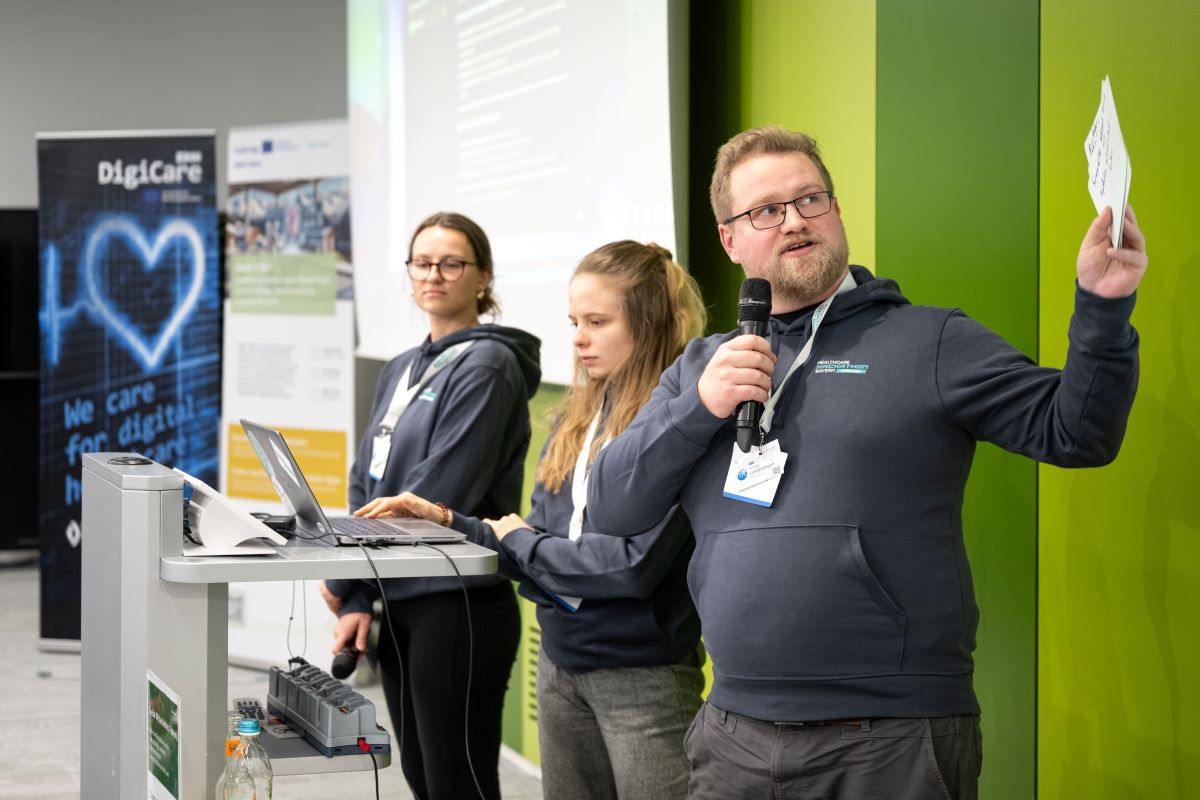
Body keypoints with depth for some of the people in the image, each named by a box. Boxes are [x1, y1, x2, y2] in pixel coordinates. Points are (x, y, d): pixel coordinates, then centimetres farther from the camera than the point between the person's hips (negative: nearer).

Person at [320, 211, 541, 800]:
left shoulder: (487, 367, -10)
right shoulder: (401, 371, 16)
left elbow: (438, 493, -17)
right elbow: (364, 486, 13)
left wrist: (346, 578, -11)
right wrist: (357, 600, 1)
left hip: (458, 606, -8)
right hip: (398, 605, 8)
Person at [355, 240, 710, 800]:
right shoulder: (578, 418, 9)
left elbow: (635, 562, -22)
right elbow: (539, 540, 10)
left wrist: (523, 541, -9)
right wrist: (446, 522, -4)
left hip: (644, 678, -8)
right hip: (562, 665, 8)